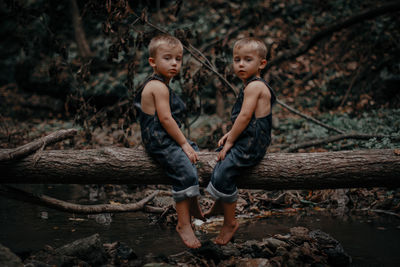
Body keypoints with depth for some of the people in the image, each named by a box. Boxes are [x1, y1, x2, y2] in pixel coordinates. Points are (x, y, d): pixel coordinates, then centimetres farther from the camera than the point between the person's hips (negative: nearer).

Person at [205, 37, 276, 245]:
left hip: (251, 145, -11)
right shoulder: (253, 85, 13)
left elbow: (244, 117, -22)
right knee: (220, 161, 23)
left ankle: (230, 222, -1)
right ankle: (219, 204, 40)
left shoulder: (254, 86, -19)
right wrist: (230, 134, 11)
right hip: (246, 140, 11)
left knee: (223, 173, -16)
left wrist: (230, 142, -14)